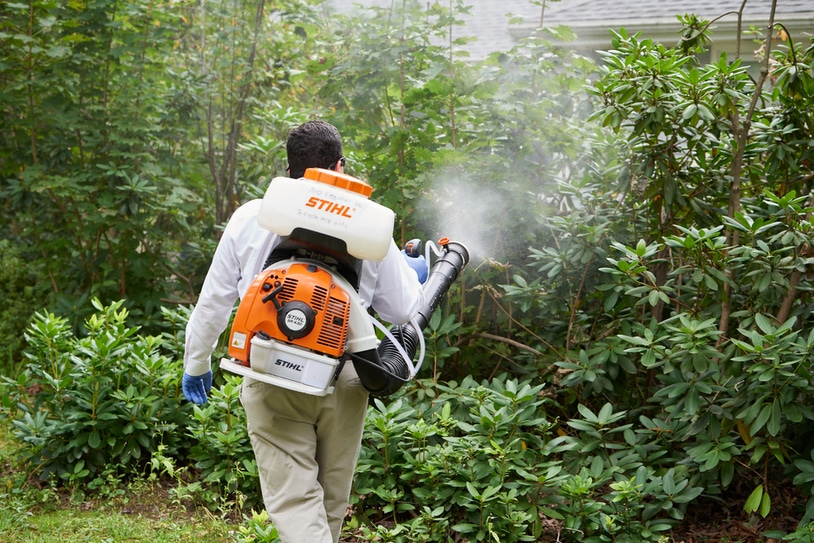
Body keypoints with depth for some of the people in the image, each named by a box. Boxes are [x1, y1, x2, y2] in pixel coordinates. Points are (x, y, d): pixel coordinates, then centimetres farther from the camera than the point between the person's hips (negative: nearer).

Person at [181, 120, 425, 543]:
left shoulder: (250, 218, 0)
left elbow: (214, 301, 5)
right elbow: (401, 310, 4)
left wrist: (196, 363, 20)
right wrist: (412, 275, 26)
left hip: (273, 382, -1)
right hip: (342, 383, 2)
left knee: (294, 500, -3)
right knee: (330, 504, 18)